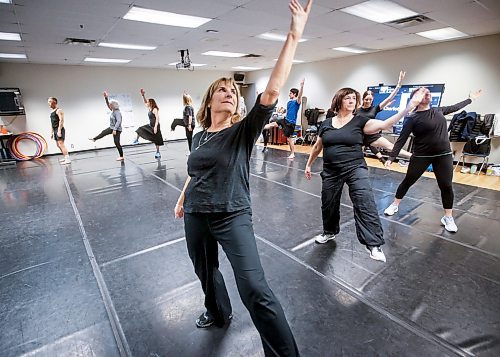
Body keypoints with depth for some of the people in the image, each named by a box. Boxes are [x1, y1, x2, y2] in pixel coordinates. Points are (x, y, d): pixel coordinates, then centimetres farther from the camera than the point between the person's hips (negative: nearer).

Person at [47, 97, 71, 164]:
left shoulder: (58, 110, -9)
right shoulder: (52, 112, 19)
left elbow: (61, 120, -19)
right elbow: (52, 123, 23)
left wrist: (59, 130, -26)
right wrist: (52, 132, 20)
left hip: (59, 130, -10)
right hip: (55, 130, 10)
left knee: (61, 144, -16)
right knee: (58, 145, 13)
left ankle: (68, 159, -18)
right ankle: (65, 157, 21)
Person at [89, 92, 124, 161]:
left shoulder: (117, 112, -22)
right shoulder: (113, 110, 5)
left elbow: (118, 121, -31)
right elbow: (108, 105, 19)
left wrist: (115, 129, -36)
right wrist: (106, 98, 7)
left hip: (117, 129, -10)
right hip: (111, 128, 10)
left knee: (117, 143, -6)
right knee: (103, 132, 29)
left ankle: (121, 157, 2)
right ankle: (94, 139, 56)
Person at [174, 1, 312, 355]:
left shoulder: (244, 131, -9)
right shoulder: (199, 136, 6)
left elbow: (273, 90, -21)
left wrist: (294, 37, -23)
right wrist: (182, 199, 27)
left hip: (232, 217, -5)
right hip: (196, 216, 6)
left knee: (255, 290, -11)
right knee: (205, 272, 25)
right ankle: (219, 313, 55)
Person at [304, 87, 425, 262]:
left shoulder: (360, 121, 0)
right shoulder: (326, 123, 7)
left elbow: (384, 124, -13)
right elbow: (317, 147, 15)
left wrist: (408, 108, -22)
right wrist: (308, 164, 18)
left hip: (355, 169, -2)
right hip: (330, 172, 3)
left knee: (366, 205, -14)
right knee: (328, 205, 13)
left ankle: (374, 245, -7)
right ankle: (329, 232, 39)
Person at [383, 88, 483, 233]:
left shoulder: (438, 110, 7)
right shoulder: (412, 118, -10)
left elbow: (454, 107, 28)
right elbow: (401, 139, -14)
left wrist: (470, 99, 38)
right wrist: (392, 157, -21)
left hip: (443, 155, 4)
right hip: (421, 156, -4)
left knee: (446, 186, 5)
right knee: (408, 181, 7)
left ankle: (448, 218, 19)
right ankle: (394, 205, 25)